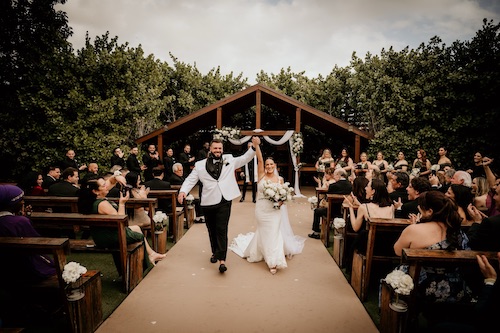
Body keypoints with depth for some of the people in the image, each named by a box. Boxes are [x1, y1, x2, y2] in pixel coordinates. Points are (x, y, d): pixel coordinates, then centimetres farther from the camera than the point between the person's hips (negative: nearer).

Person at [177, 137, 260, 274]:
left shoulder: (229, 160, 7)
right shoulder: (200, 165, 4)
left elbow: (245, 158, 10)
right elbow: (190, 180, 2)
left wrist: (254, 146, -4)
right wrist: (182, 191, -15)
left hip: (224, 202, -1)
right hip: (208, 202, 2)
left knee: (222, 230, -6)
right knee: (212, 230, 16)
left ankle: (222, 260, -5)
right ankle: (215, 252, 37)